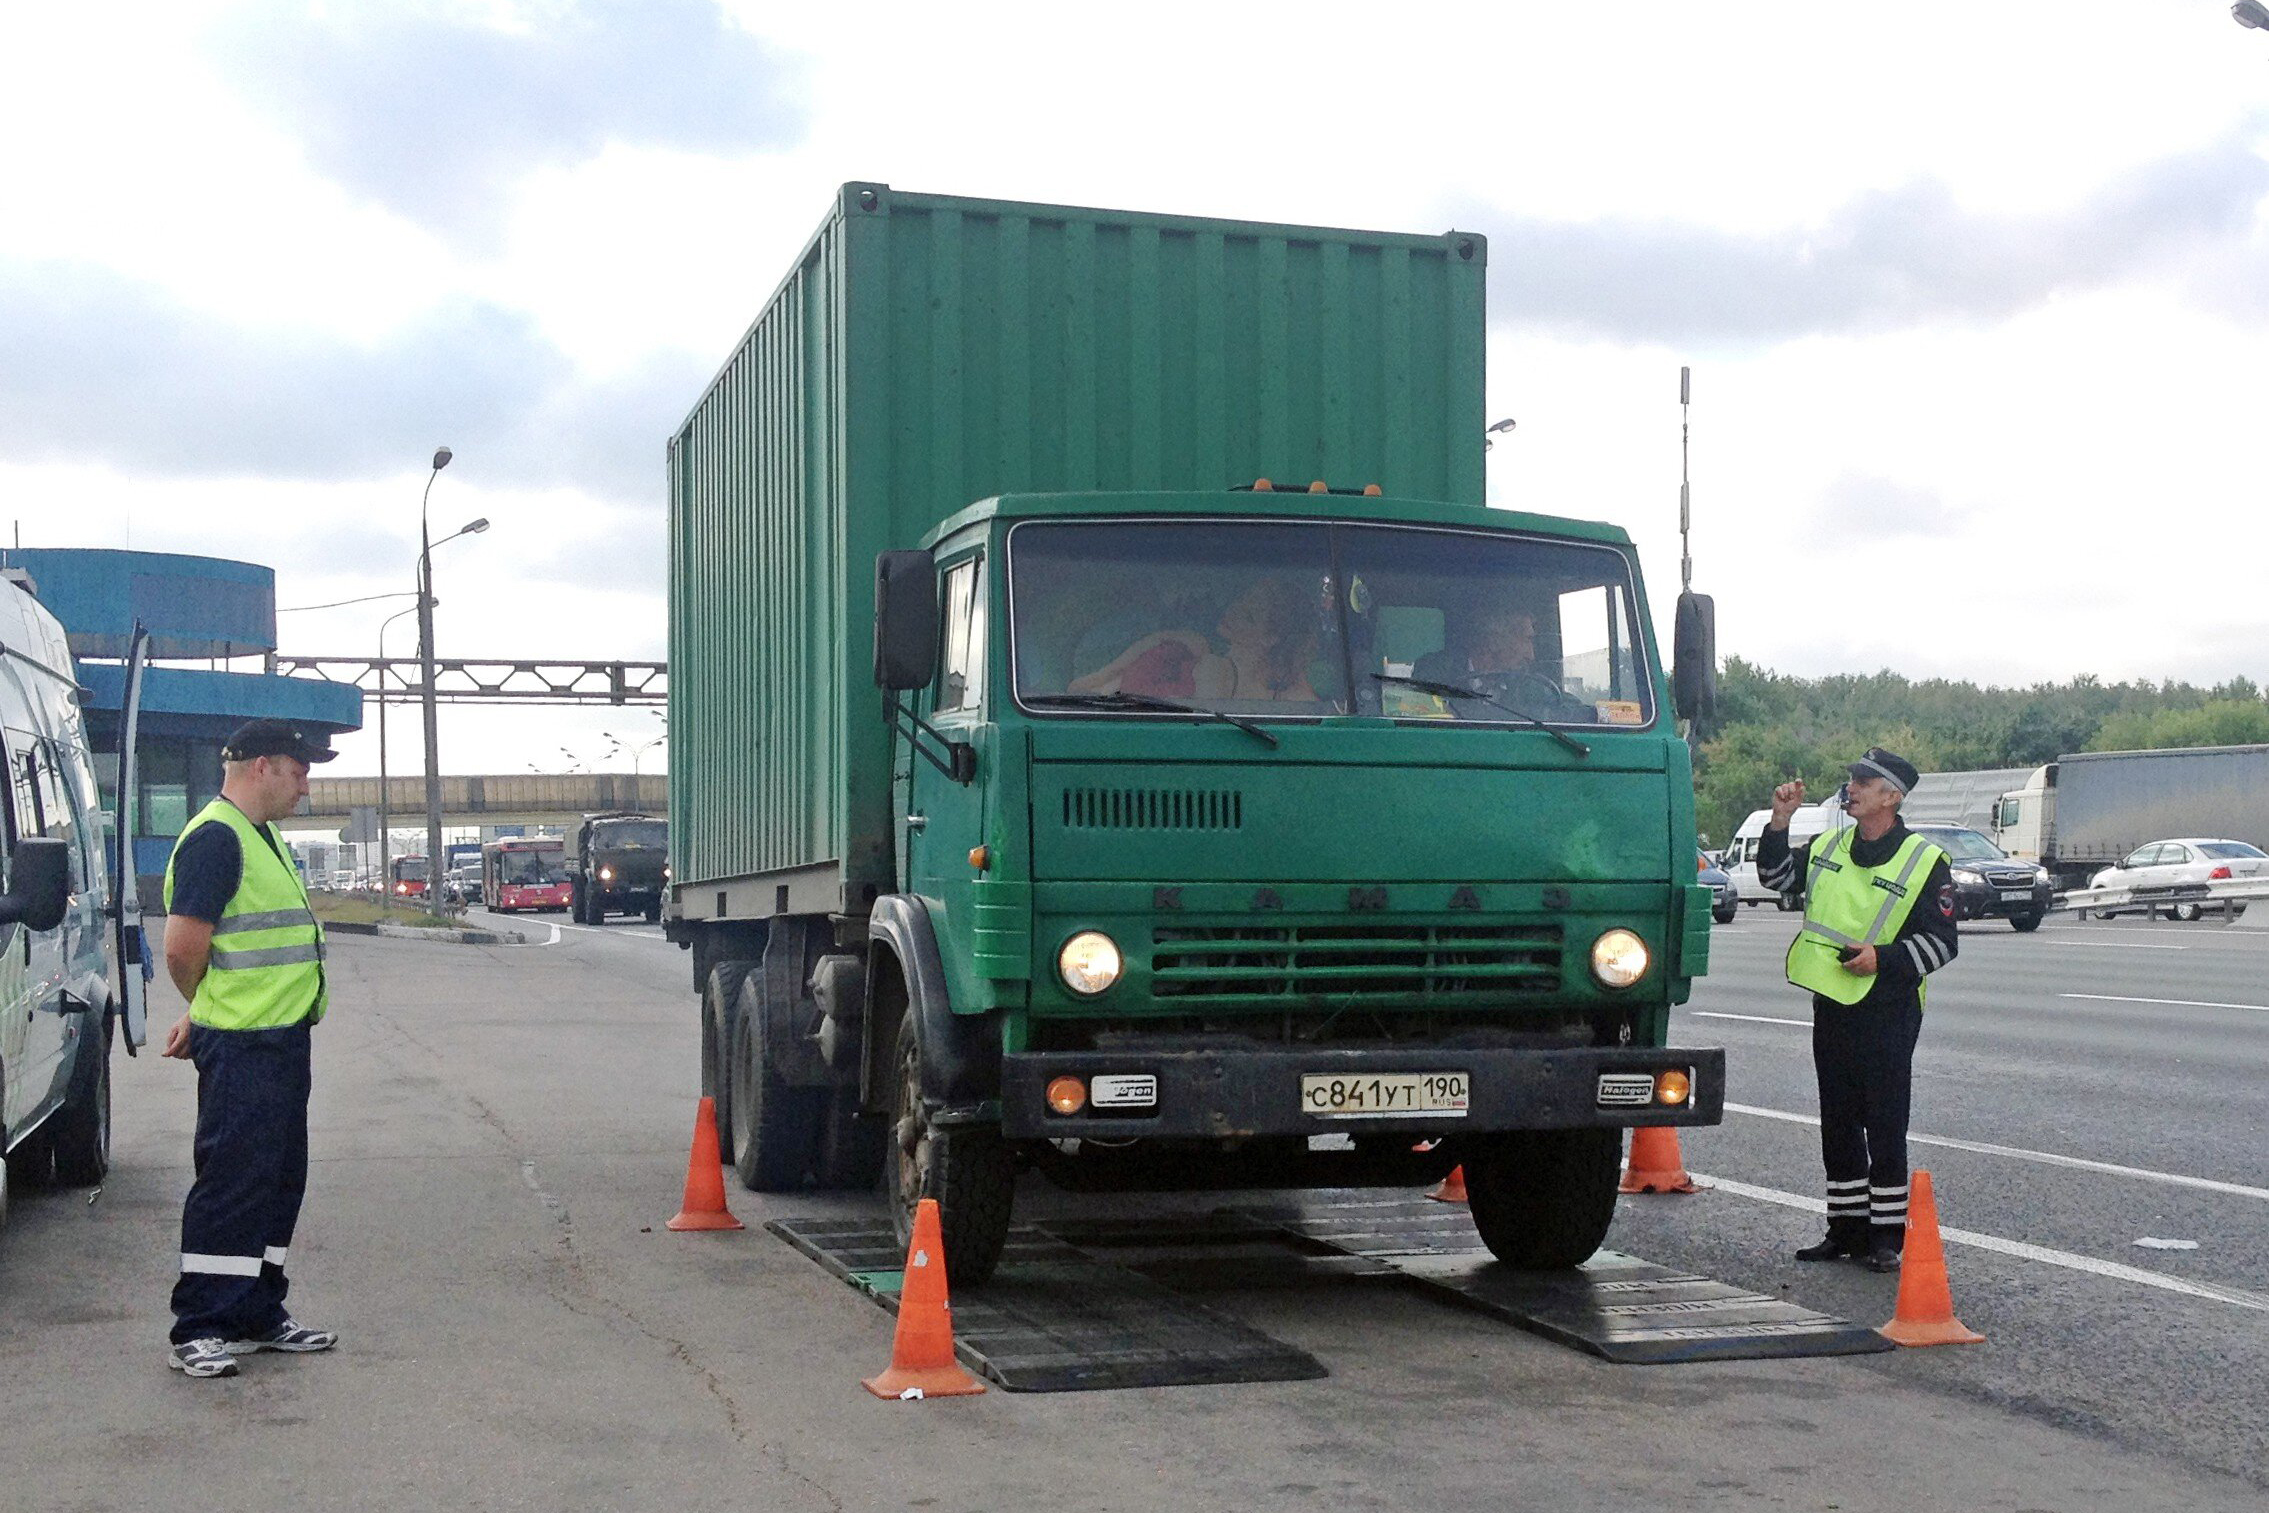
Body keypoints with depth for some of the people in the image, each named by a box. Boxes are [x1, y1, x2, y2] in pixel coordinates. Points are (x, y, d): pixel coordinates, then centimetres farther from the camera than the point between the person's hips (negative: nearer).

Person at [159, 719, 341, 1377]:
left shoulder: (263, 837, 18)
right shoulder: (215, 837, -15)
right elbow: (184, 950, -19)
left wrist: (206, 1016, 13)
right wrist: (212, 1014, -1)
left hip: (280, 1039, 10)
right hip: (241, 1048, -10)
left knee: (278, 1182, 14)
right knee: (232, 1184, -6)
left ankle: (258, 1317, 23)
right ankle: (198, 1332, 1)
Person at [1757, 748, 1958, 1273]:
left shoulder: (1925, 861, -7)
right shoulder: (1827, 847, 9)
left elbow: (1942, 943, -6)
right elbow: (1777, 876, 19)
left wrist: (1883, 958, -19)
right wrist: (1780, 822, 4)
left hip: (1887, 1011, -6)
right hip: (1831, 1006, 6)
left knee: (1885, 1126, -3)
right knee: (1838, 1125, 11)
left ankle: (1886, 1236, 5)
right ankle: (1846, 1229, 20)